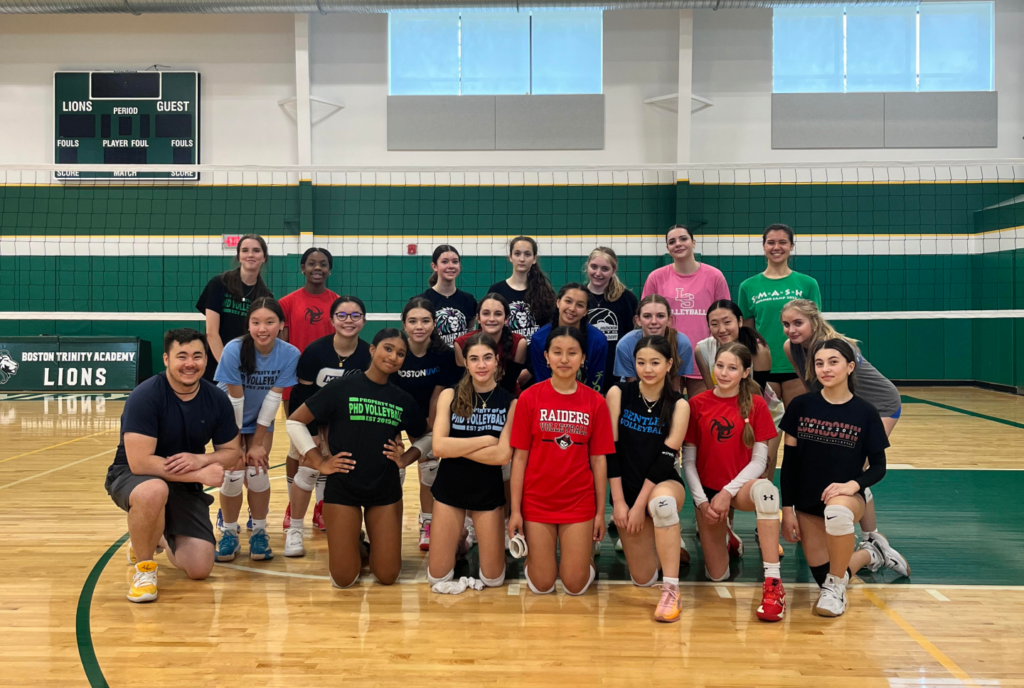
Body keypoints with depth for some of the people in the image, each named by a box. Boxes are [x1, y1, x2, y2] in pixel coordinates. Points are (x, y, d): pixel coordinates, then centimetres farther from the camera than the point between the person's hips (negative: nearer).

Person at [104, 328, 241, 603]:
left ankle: (162, 536, 28)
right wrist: (200, 474, -30)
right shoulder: (145, 396, -22)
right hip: (132, 477, -4)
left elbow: (232, 452, 0)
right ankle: (144, 567, -13)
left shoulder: (217, 400, -8)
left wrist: (201, 459, -22)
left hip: (184, 487, 4)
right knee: (153, 491, -42)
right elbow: (140, 462, -27)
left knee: (200, 569, -7)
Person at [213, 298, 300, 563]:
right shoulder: (234, 350, -29)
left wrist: (257, 442, -14)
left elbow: (273, 399, -19)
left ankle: (259, 532, 11)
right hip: (230, 422, -1)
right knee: (233, 475, -12)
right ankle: (229, 533, 11)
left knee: (257, 473, -11)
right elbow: (234, 400, -24)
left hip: (261, 424, 1)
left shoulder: (289, 354, -24)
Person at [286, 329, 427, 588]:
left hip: (386, 490, 3)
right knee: (343, 580, 0)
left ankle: (369, 544, 35)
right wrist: (319, 462, -7)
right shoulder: (342, 387, -8)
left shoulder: (404, 399, 3)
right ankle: (354, 547, 32)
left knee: (387, 576, 4)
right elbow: (295, 422, -3)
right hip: (343, 488, -3)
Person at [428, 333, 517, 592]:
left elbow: (503, 455, -17)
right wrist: (486, 439, -18)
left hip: (489, 491, 0)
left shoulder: (510, 402, -8)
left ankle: (485, 539, 37)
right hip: (449, 488, 1)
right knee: (438, 578, 6)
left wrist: (455, 447, -17)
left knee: (493, 579, 8)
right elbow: (438, 447, -16)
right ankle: (458, 541, 36)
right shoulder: (450, 395, -6)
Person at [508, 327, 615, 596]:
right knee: (542, 586, 5)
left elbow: (598, 460, 0)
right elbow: (519, 457, -5)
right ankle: (535, 553, 36)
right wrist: (515, 510, -5)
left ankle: (582, 554, 35)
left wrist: (600, 511, 2)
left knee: (576, 586, 4)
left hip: (579, 502, 1)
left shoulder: (595, 402, -4)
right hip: (537, 501, -1)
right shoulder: (529, 398, -8)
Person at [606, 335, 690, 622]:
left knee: (661, 502, -41)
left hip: (664, 484, -2)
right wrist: (619, 501, -11)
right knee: (643, 579, 1)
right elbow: (610, 450, -8)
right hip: (627, 490, 2)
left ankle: (671, 591, -29)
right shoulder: (618, 394, -7)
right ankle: (653, 544, 37)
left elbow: (666, 458, -13)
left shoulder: (679, 405, -8)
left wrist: (640, 504, -18)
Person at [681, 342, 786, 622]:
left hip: (741, 486, -1)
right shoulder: (697, 404, -3)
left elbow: (759, 460, -7)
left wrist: (728, 492, -18)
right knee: (717, 575, 1)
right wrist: (702, 502, -11)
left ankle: (773, 584, -36)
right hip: (708, 492, 1)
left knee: (766, 490, -40)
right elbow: (688, 460, -1)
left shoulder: (756, 404, -4)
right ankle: (715, 531, 35)